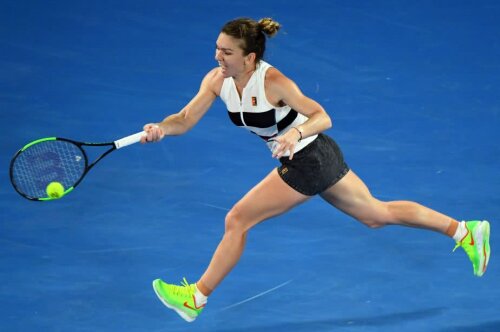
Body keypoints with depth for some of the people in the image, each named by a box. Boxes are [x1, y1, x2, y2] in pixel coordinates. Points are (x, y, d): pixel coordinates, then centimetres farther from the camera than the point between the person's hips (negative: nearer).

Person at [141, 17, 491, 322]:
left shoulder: (272, 82, -27)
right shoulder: (217, 80, -7)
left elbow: (322, 117, -26)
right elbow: (185, 119, -8)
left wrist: (295, 133, -45)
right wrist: (161, 128, -29)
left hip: (309, 161, -8)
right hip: (313, 159, 8)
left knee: (236, 221, -8)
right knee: (377, 214, 19)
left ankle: (196, 298, 7)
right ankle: (465, 231, 28)